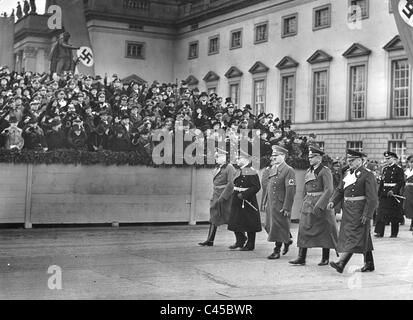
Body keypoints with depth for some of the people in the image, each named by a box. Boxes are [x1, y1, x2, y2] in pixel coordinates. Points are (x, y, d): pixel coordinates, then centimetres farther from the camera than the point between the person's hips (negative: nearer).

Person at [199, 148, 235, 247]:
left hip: (225, 197, -8)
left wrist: (223, 197, -21)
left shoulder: (229, 168, -11)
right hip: (216, 197, 8)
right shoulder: (217, 168, 13)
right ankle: (210, 240, 11)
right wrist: (214, 197, 15)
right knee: (214, 218, 8)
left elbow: (231, 184, -18)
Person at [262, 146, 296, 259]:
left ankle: (277, 251, 9)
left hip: (280, 205, -8)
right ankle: (286, 240, 33)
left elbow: (290, 190, -16)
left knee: (278, 227, -2)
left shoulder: (288, 170, -11)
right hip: (270, 203, 8)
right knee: (269, 226, 13)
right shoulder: (272, 169, 15)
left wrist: (287, 207, -19)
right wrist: (265, 202, 16)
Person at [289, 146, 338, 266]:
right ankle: (301, 258, 1)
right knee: (304, 230, 0)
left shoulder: (325, 171, -10)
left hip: (322, 203, -7)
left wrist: (319, 206, -24)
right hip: (308, 204, 7)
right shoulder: (308, 171, 13)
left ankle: (325, 258, 13)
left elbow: (329, 190, -19)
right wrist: (304, 204, 16)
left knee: (324, 231, 3)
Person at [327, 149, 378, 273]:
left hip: (360, 210, -8)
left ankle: (341, 263, -19)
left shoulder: (367, 175, -11)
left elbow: (372, 198, -15)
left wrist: (367, 214, -19)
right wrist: (333, 201, -3)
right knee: (363, 238, 14)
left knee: (353, 236, -11)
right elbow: (340, 190, 14)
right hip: (348, 209, 8)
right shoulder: (347, 173, 13)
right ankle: (369, 264, 23)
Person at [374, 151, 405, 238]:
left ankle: (394, 233, 14)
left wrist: (393, 191, -23)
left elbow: (401, 182, -12)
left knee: (394, 214, 4)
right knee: (381, 213, -3)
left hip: (394, 194, -5)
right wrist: (379, 194, 12)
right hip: (384, 194, 5)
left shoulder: (399, 169, -6)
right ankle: (380, 232, -4)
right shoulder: (385, 169, 12)